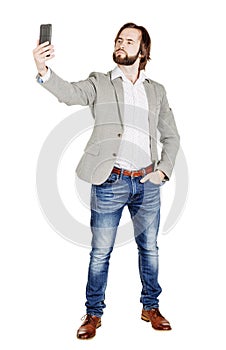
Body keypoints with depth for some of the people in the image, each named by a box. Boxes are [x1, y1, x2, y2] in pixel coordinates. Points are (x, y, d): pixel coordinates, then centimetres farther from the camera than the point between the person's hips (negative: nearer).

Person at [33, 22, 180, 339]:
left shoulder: (156, 91, 11)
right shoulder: (100, 83, 3)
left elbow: (171, 136, 14)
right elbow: (70, 92, -18)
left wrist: (164, 170, 1)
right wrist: (44, 71, -37)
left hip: (147, 183, 3)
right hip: (110, 182, -3)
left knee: (149, 248, 14)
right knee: (100, 253, 5)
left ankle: (151, 307, 33)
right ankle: (94, 314, 23)